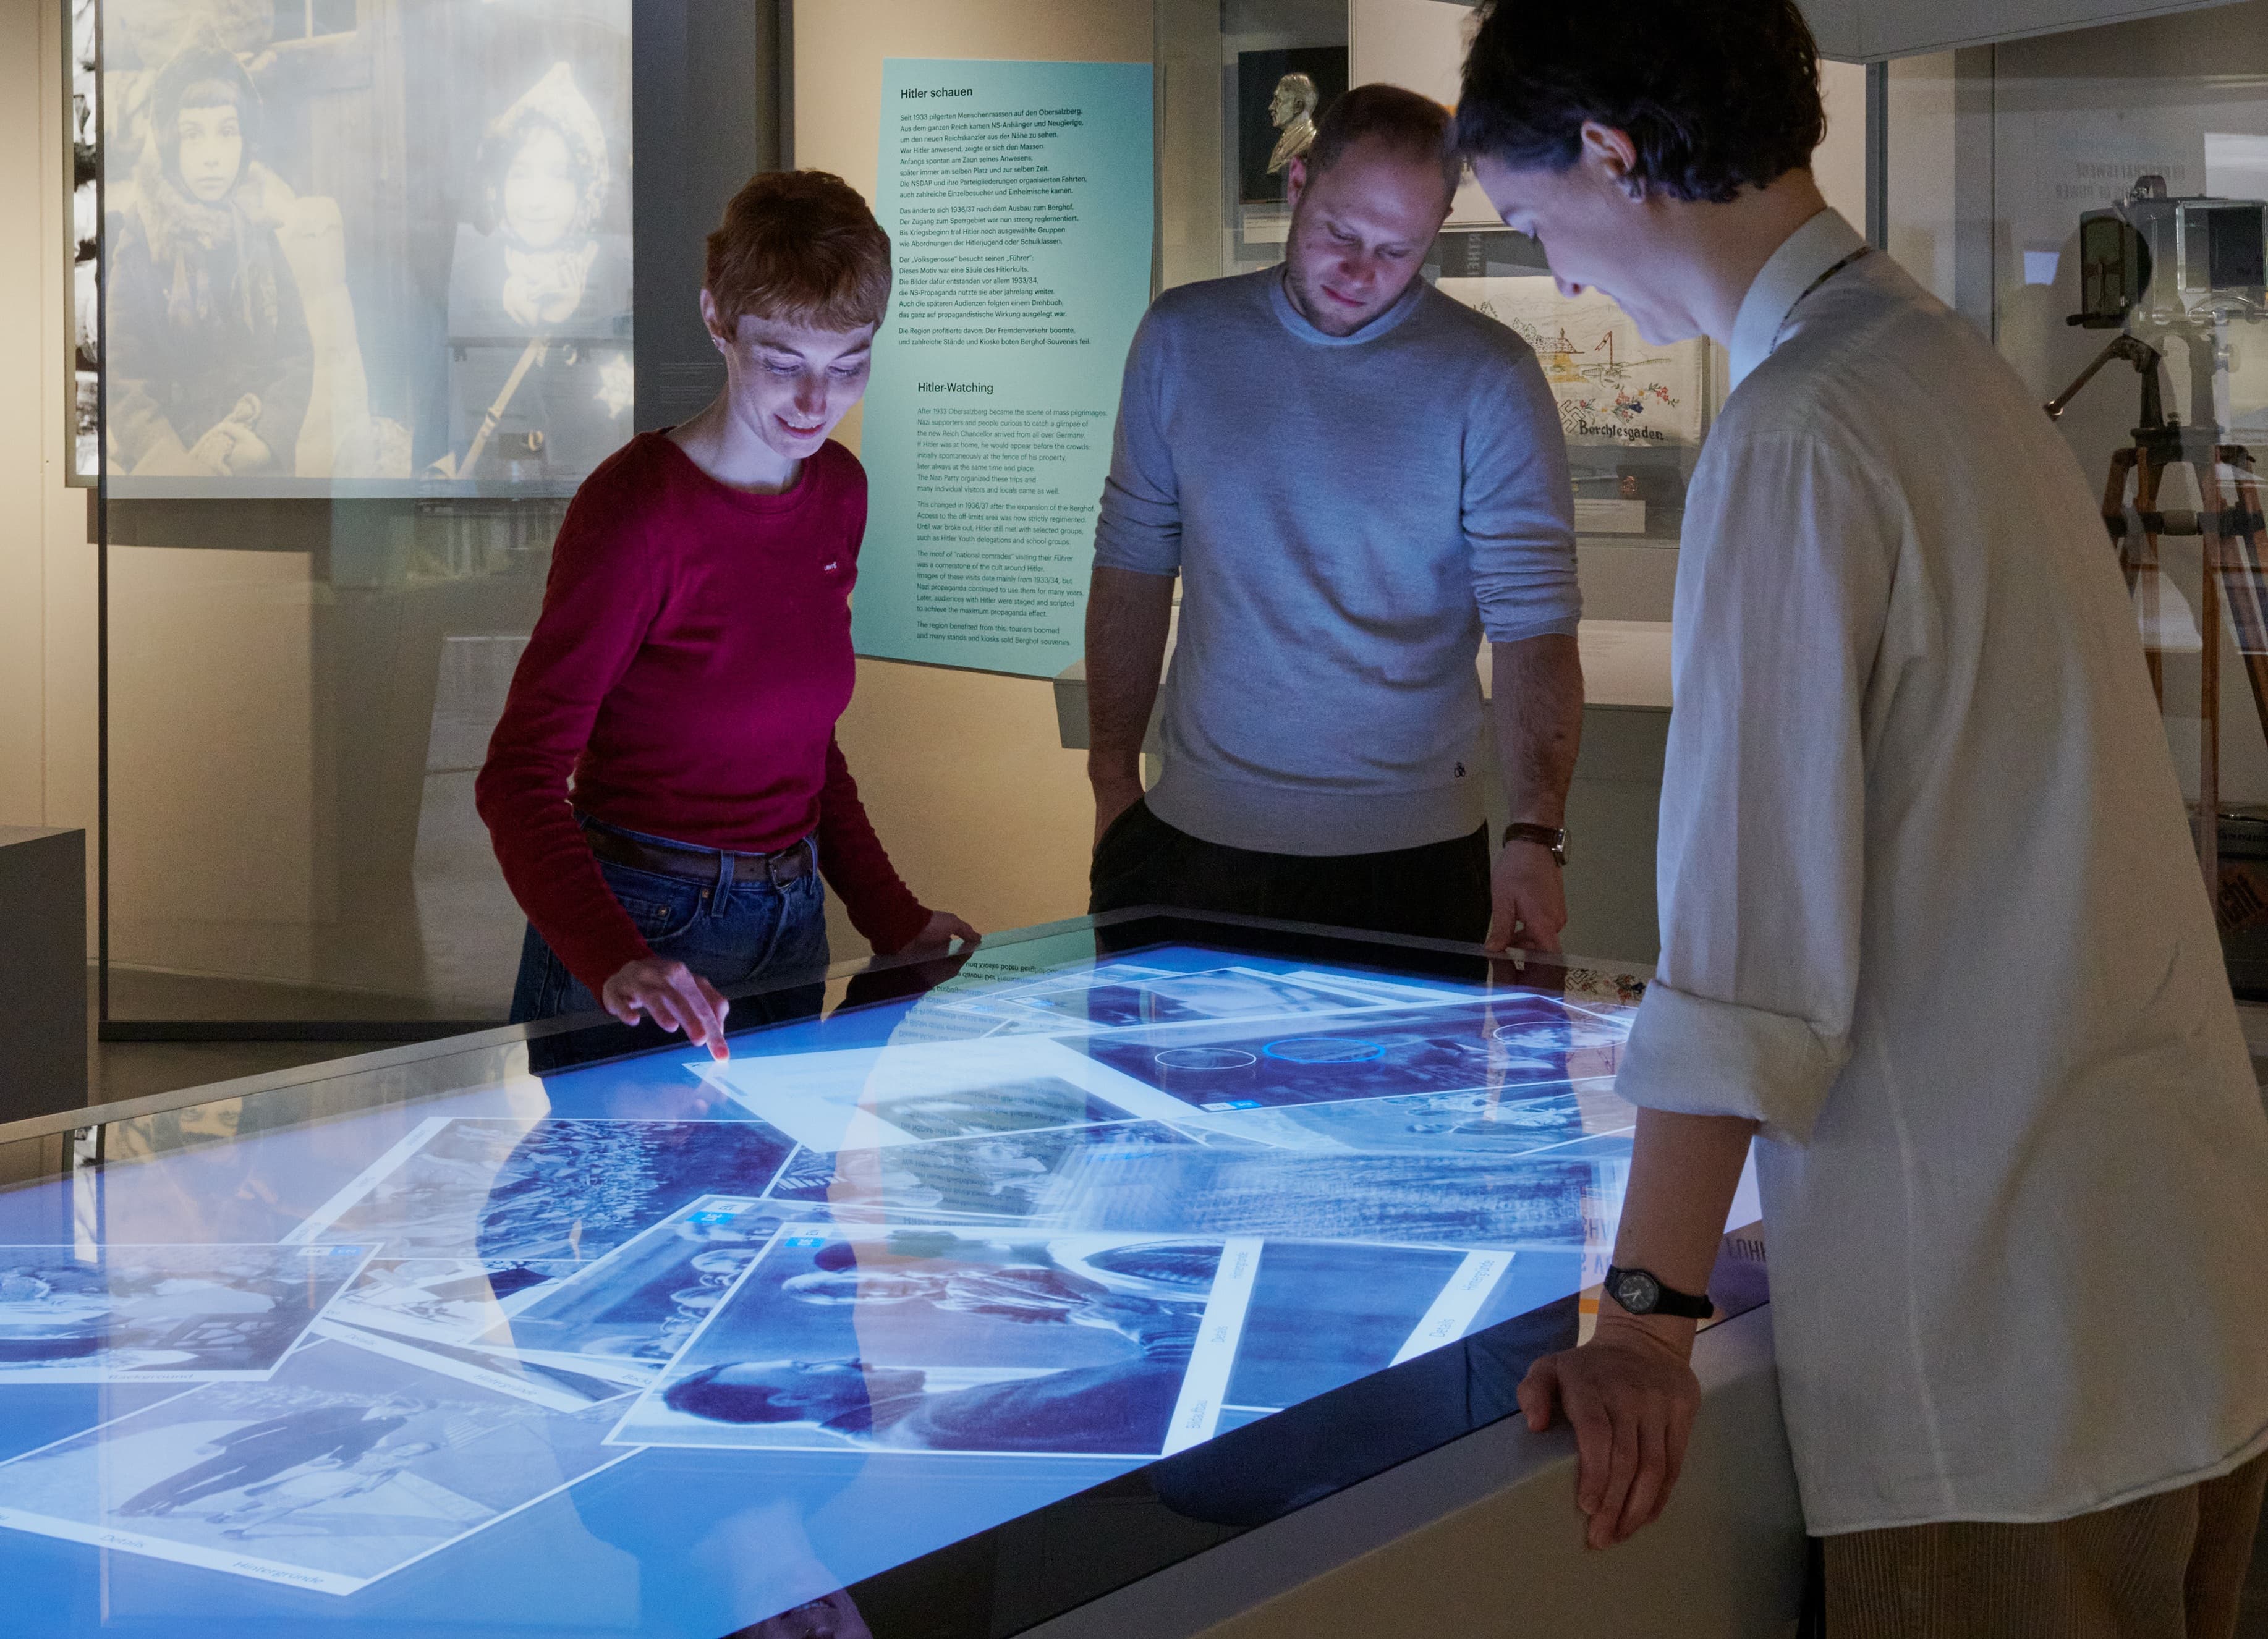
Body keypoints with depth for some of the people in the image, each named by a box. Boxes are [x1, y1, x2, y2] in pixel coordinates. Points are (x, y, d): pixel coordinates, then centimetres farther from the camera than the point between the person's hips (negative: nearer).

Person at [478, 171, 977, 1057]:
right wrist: (616, 961, -37)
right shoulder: (639, 505, -18)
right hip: (647, 930, -7)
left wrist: (892, 919, 9)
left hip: (792, 920, 7)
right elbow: (519, 775, -23)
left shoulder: (839, 492, 4)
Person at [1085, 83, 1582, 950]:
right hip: (1192, 835, 3)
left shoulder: (1489, 378, -8)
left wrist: (1535, 836, -24)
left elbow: (1534, 619, -12)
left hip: (1403, 850, -3)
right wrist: (1112, 781, 5)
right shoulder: (1182, 338, 3)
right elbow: (1135, 562, 9)